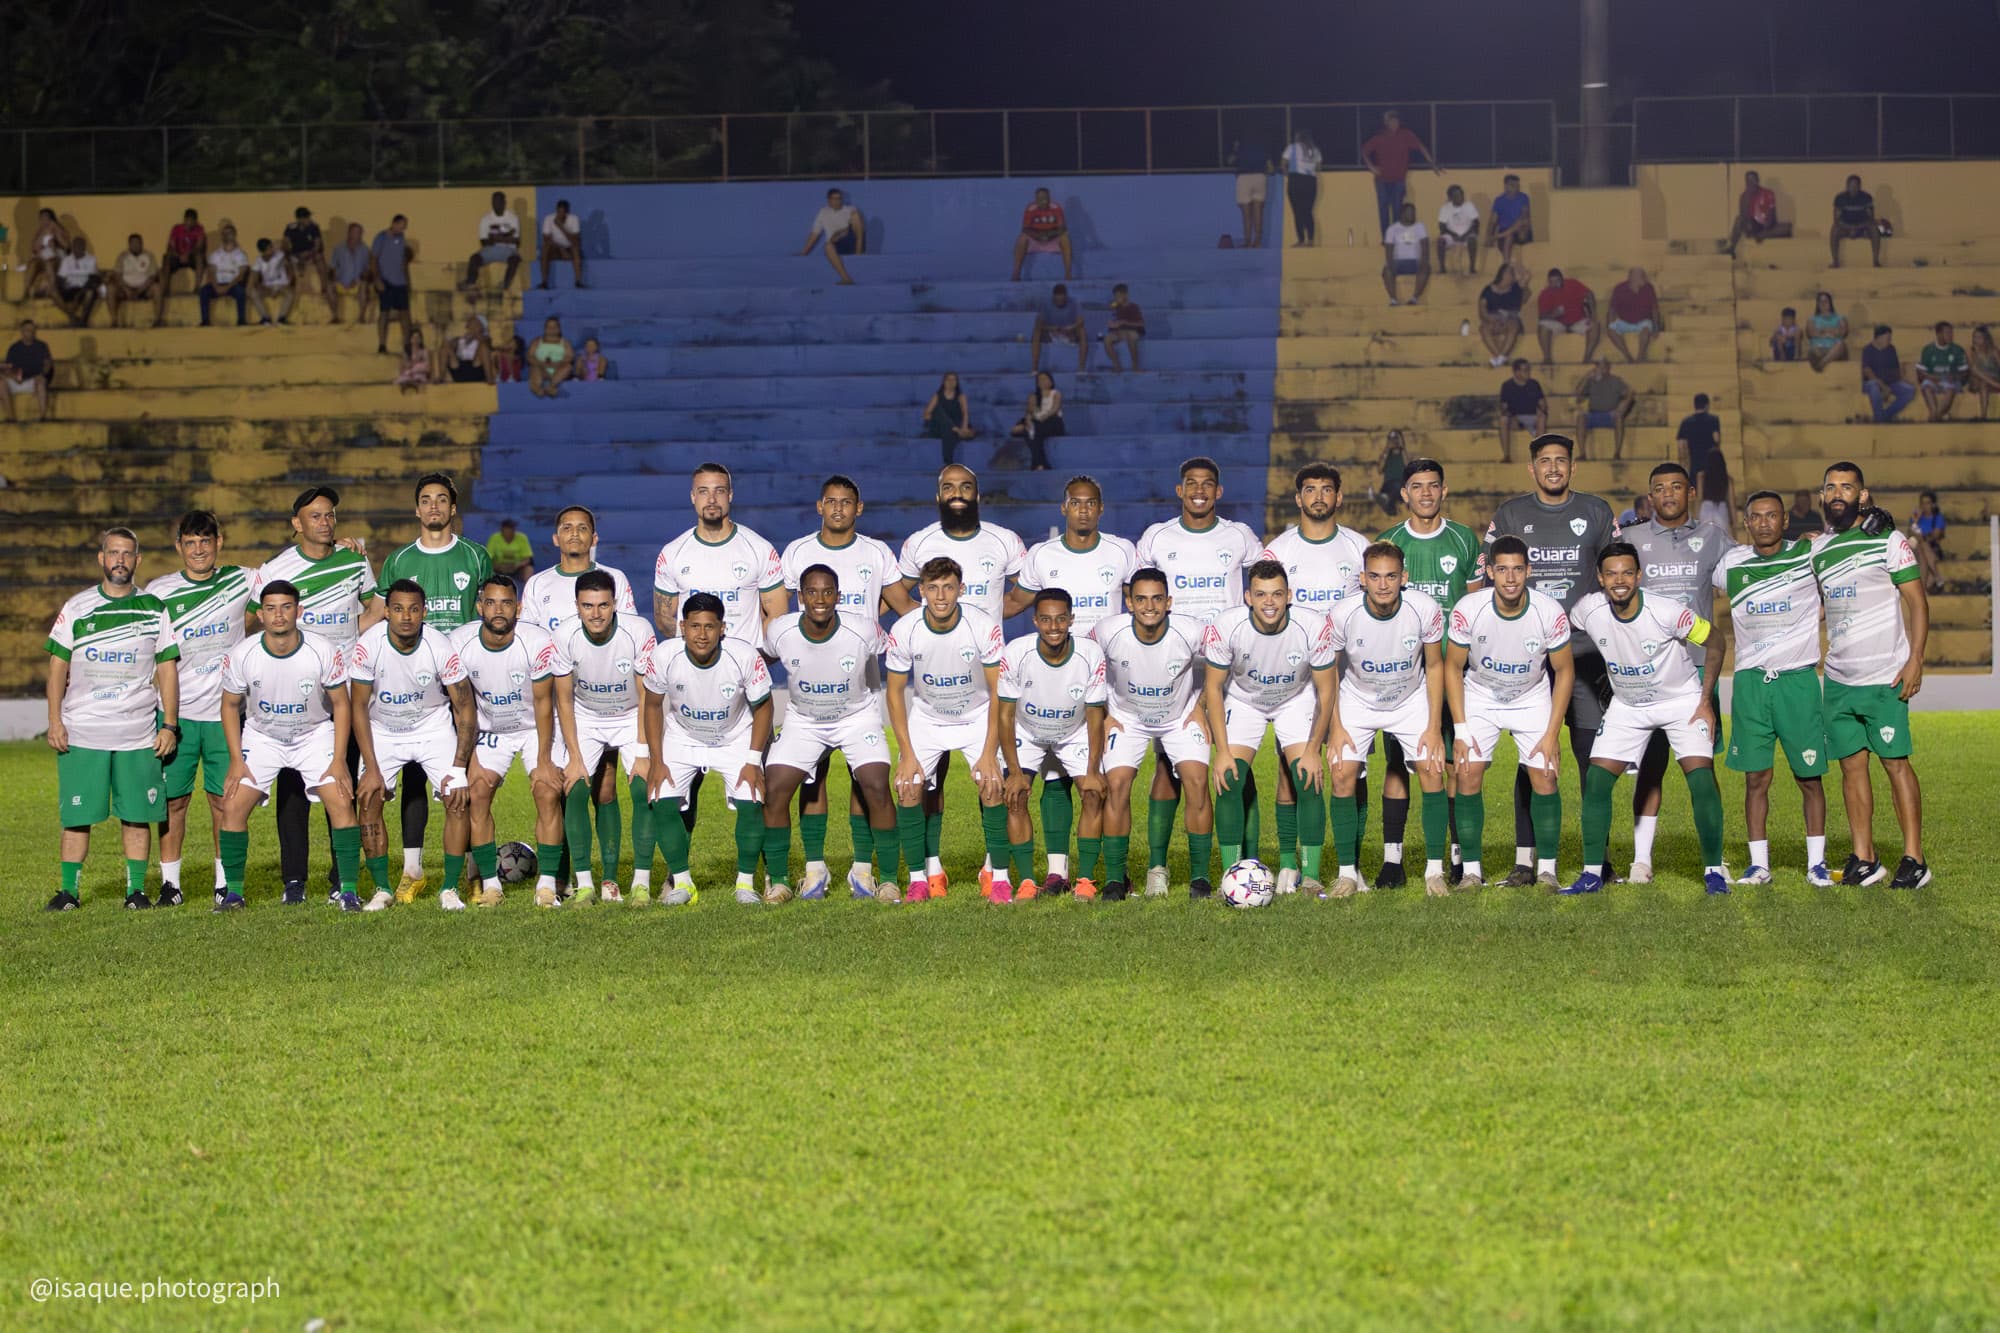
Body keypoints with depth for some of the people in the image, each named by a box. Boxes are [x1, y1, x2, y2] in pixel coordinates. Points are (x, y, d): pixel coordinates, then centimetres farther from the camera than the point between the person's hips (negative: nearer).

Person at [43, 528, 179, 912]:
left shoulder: (154, 610, 6)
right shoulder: (76, 608, 5)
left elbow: (167, 670, 7)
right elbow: (58, 666, 7)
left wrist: (170, 725, 1)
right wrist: (54, 721, -1)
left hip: (138, 733, 0)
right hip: (80, 732, 0)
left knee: (137, 814, 0)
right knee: (77, 815, 0)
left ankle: (137, 890, 9)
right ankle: (69, 890, 9)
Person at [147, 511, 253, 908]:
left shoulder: (241, 581, 2)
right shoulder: (158, 592, 0)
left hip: (225, 712, 1)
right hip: (177, 711, 0)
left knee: (225, 799, 3)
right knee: (173, 798, 1)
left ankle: (225, 883, 13)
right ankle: (169, 882, 10)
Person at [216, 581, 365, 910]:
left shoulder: (324, 652, -21)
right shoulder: (241, 656, -18)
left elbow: (340, 704, -8)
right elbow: (230, 705, -2)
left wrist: (338, 760, -13)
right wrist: (236, 760, -7)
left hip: (315, 733, -1)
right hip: (261, 736, 1)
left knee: (341, 802, -17)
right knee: (233, 806, -11)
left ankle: (348, 891, -7)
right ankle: (233, 892, 3)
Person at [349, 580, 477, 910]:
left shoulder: (441, 647, -23)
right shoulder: (368, 645, -23)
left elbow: (465, 709, -13)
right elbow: (360, 708, -13)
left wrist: (459, 769, -18)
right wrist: (371, 769, -17)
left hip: (434, 726, -1)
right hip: (383, 730, 1)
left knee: (458, 798, -15)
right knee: (369, 799, -14)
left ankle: (450, 888, -4)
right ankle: (382, 889, -1)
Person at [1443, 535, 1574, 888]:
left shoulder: (1550, 612, -22)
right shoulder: (1467, 609, -23)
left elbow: (1564, 670, -8)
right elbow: (1453, 666, -9)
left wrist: (1552, 733, -11)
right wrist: (1460, 730, -12)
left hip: (1533, 698, 0)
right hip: (1479, 697, 0)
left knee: (1545, 778, -10)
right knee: (1468, 777, -12)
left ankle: (1547, 869, 3)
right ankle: (1471, 870, -1)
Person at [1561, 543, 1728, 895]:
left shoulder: (1667, 612, -27)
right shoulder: (1588, 610, -18)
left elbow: (1714, 642, -12)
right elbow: (1563, 634, 6)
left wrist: (1706, 701, -12)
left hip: (1682, 700, -3)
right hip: (1627, 706, 3)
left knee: (1702, 781, -16)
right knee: (1596, 781, -7)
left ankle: (1714, 870, -3)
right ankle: (1594, 872, 3)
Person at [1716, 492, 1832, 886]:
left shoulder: (1809, 556, 1)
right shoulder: (1732, 563, 7)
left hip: (1798, 679, -1)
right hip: (1750, 680, 1)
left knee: (1809, 776, 2)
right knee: (1756, 777, 2)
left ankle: (1817, 862, 11)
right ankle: (1759, 864, 7)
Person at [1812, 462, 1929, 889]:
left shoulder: (1889, 541, -4)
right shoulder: (1818, 550, 12)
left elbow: (1917, 603, -6)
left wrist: (1915, 660, -14)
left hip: (1884, 677, -6)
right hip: (1838, 678, 6)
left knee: (1895, 762, -6)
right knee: (1852, 765, 5)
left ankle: (1913, 859, -2)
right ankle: (1863, 861, 10)